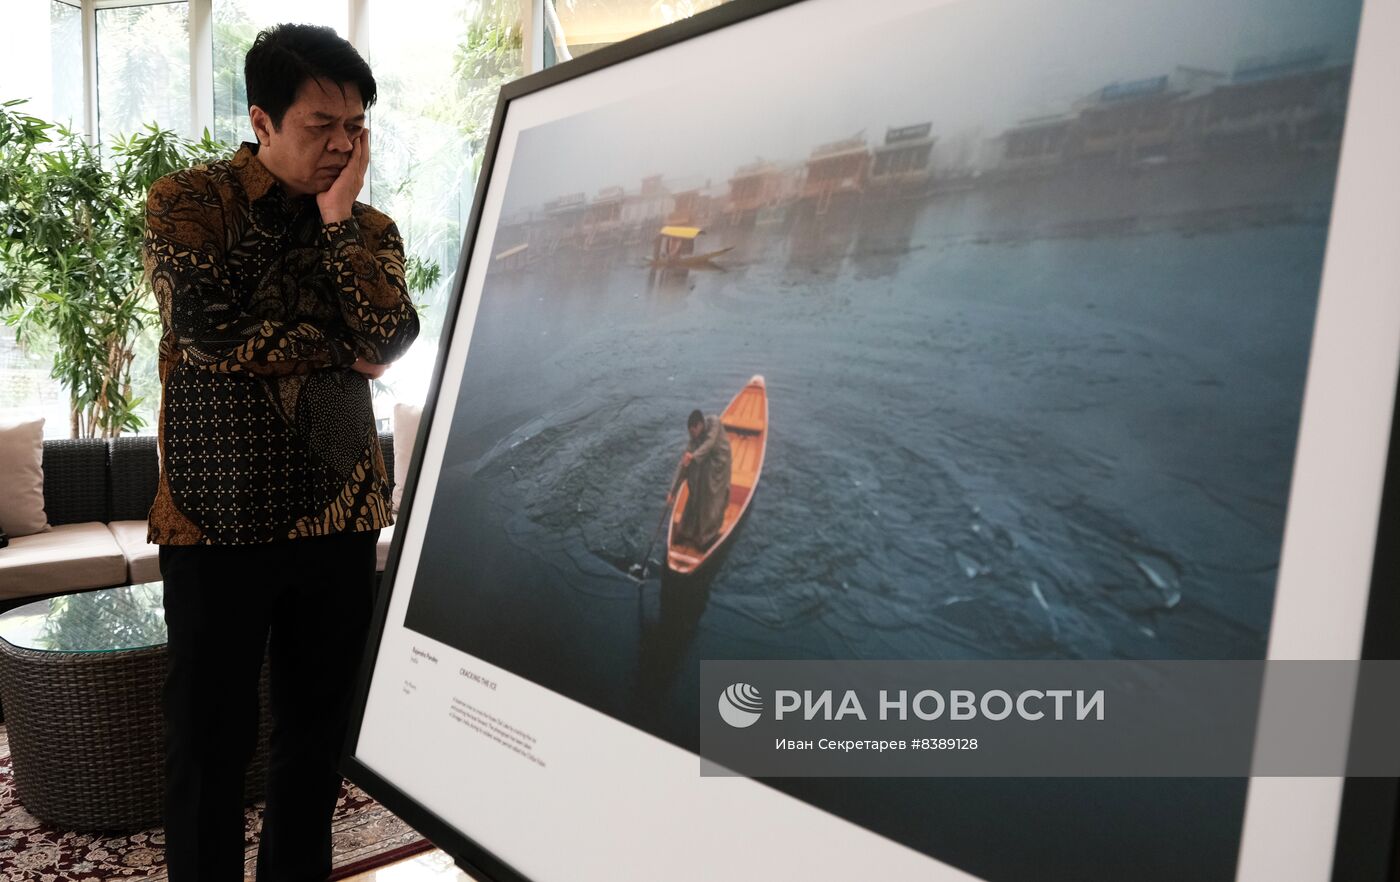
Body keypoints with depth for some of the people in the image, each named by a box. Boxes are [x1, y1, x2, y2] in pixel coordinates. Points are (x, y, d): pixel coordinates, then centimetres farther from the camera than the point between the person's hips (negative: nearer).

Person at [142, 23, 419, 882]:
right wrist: (341, 352, -5)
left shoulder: (370, 228, 9)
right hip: (219, 520, -3)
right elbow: (212, 335, -15)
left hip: (341, 516, 3)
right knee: (211, 739, 7)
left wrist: (338, 217, -9)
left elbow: (392, 340, -9)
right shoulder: (186, 203, 0)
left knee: (318, 731, 14)